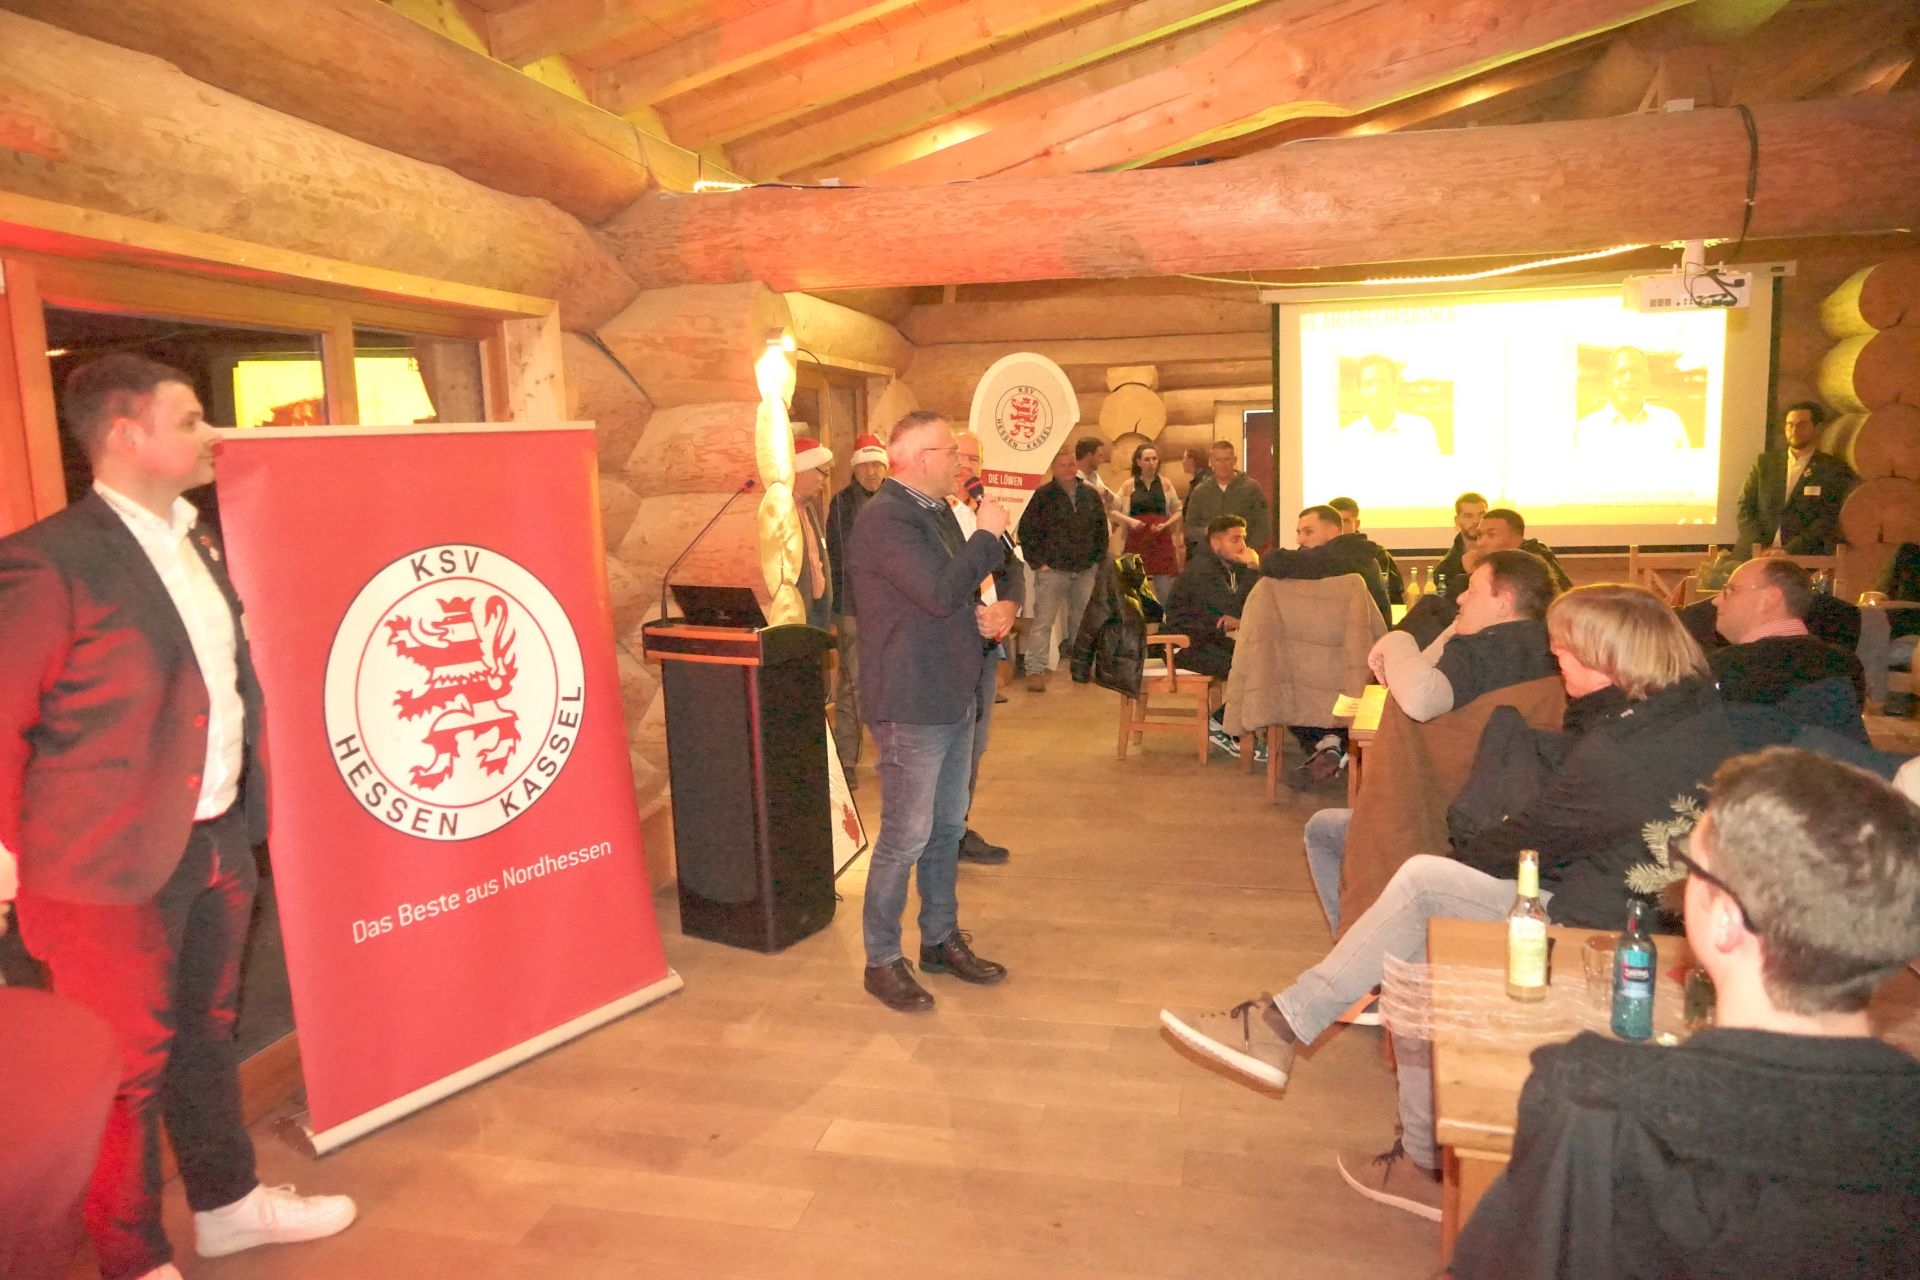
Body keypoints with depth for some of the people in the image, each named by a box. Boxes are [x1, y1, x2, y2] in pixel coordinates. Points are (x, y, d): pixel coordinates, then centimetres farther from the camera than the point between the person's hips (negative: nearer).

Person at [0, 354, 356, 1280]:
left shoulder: (199, 546, 10)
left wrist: (249, 801, 12)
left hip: (218, 842, 7)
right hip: (114, 862, -7)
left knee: (203, 1034, 21)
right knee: (128, 1065, 7)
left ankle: (227, 1204, 39)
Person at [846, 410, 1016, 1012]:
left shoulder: (938, 511, 14)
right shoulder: (885, 519, -17)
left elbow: (966, 590, 23)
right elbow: (941, 592, -29)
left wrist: (1000, 611, 0)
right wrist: (987, 535, -15)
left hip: (954, 698, 9)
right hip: (911, 706, -9)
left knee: (948, 828, 18)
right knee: (906, 837, -1)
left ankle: (941, 939, 33)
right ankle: (882, 962, 14)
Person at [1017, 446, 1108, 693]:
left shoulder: (1091, 494, 9)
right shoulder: (1042, 495, -4)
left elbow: (1101, 529, 15)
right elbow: (1027, 530, -5)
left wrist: (1099, 559, 8)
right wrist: (1037, 562, -9)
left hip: (1085, 571, 4)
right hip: (1052, 570, -4)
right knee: (1043, 622, -5)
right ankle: (1035, 670, -2)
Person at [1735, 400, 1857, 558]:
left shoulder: (1833, 470, 7)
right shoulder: (1764, 462, 16)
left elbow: (1829, 520, -2)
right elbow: (1745, 506, 9)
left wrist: (1789, 550, -13)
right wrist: (1757, 545, -7)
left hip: (1802, 557, -2)